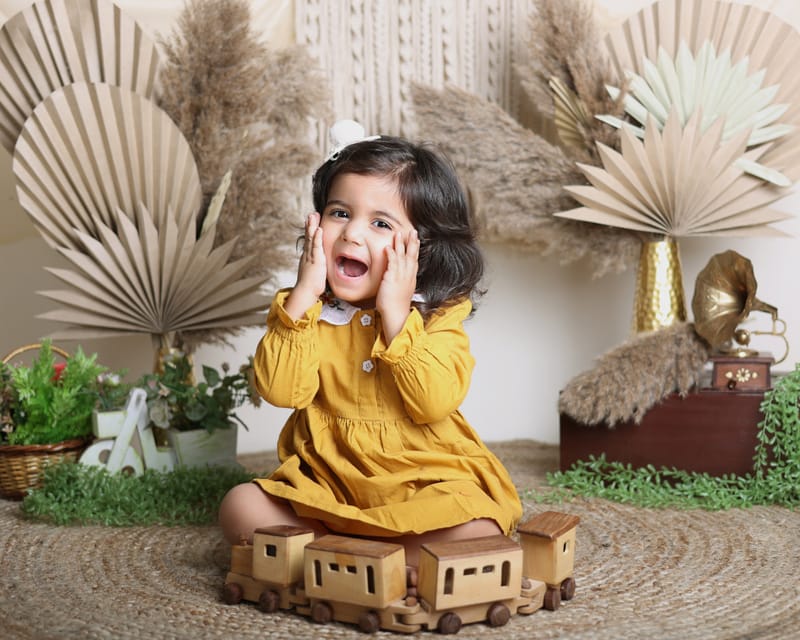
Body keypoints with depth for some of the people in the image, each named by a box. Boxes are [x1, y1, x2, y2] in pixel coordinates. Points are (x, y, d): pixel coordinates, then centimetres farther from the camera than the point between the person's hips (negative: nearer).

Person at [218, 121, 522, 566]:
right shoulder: (306, 308, 3)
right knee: (240, 506, -18)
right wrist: (304, 295, -17)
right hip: (325, 487, 2)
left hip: (422, 486, -2)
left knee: (480, 523, -30)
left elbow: (435, 402, -20)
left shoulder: (439, 313, -4)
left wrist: (396, 313, -22)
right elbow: (281, 391, -13)